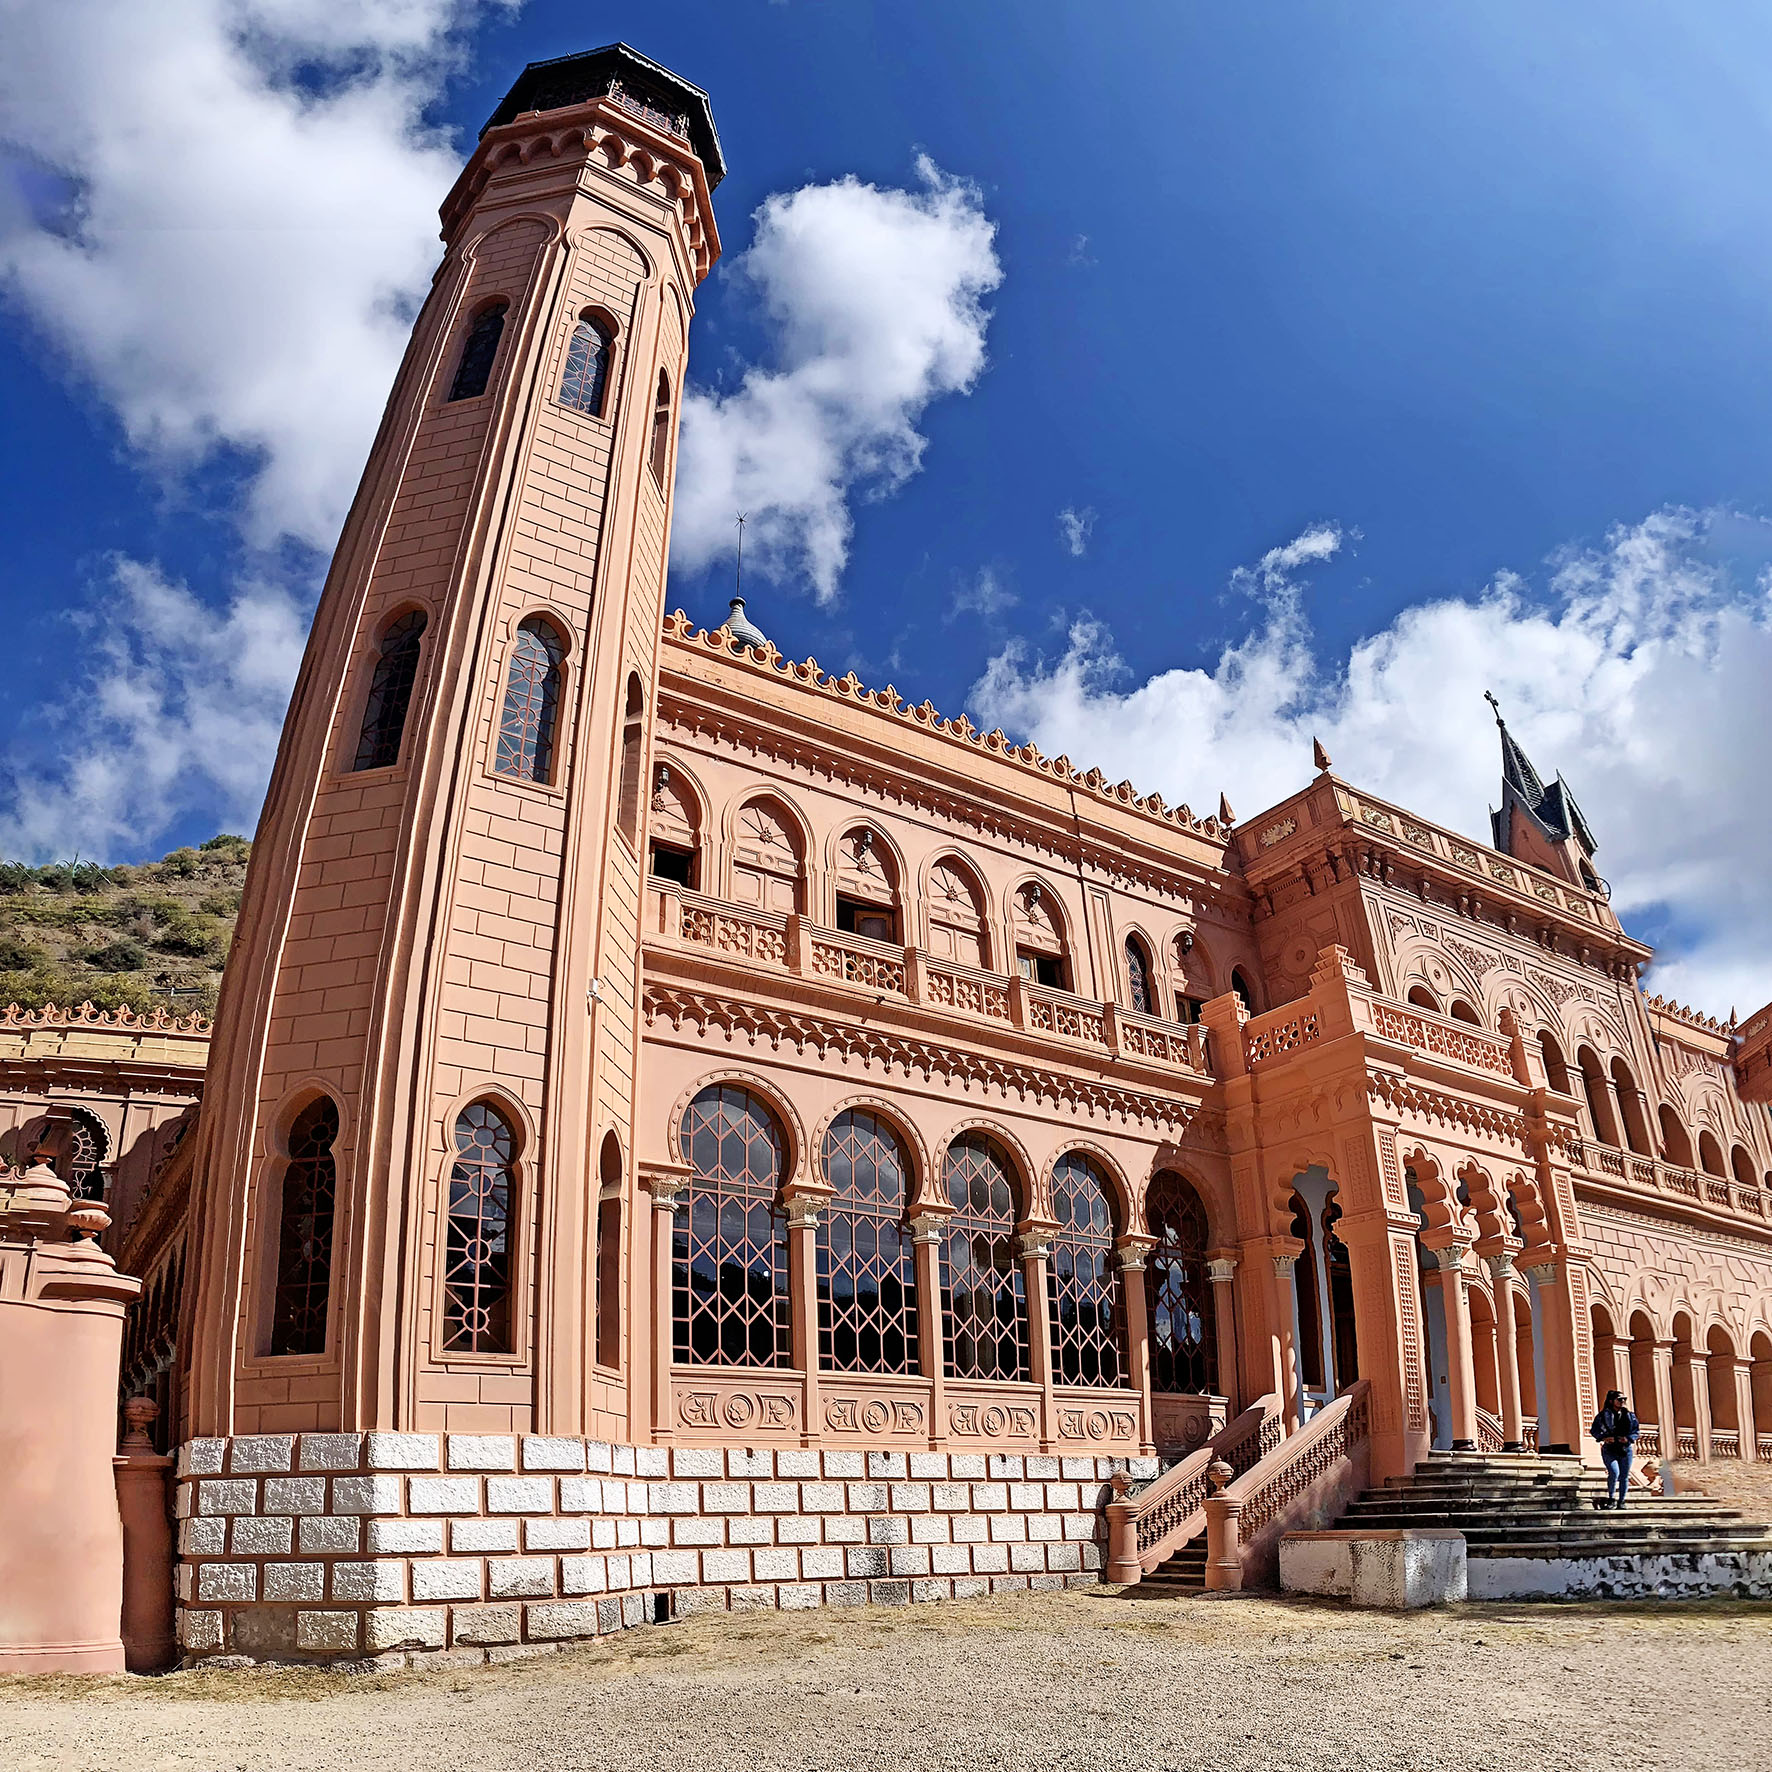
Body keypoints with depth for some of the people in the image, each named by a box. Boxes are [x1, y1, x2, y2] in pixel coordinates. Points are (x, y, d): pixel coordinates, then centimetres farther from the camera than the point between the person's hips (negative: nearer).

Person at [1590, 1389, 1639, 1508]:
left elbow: (1636, 1431, 10)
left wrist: (1629, 1438, -9)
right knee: (1614, 1472, -21)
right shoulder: (1604, 1415, -2)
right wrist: (1603, 1438, -17)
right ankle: (1611, 1498, -1)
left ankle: (1621, 1502, 18)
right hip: (1609, 1450, -4)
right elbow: (1595, 1430, 0)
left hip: (1625, 1450, 4)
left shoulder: (1629, 1415, 9)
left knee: (1624, 1476, 5)